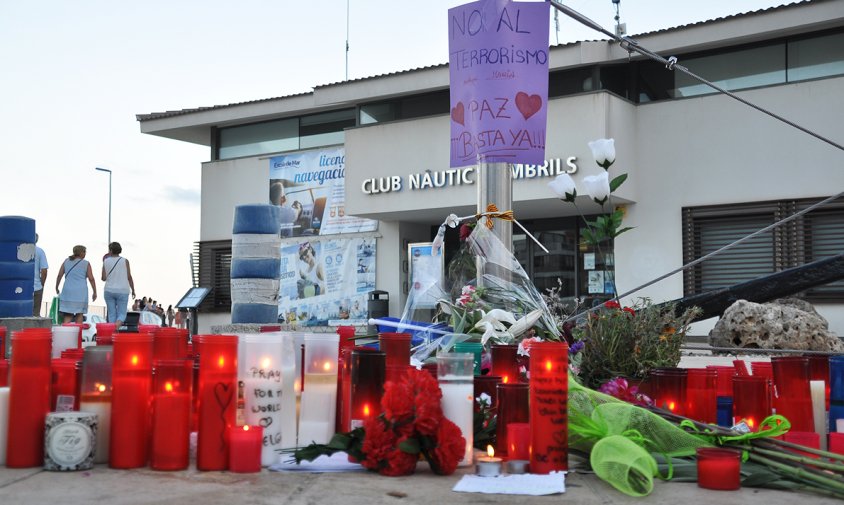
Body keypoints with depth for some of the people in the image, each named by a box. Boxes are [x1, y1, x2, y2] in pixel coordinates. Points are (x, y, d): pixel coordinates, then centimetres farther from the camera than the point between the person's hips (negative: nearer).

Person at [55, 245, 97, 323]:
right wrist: (95, 292, 2)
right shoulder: (86, 263, 0)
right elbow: (91, 279, -4)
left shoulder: (66, 261, 10)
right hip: (81, 292, -3)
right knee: (79, 314, 6)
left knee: (67, 315, 3)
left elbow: (59, 275, 8)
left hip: (68, 291, 3)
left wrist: (56, 288, 20)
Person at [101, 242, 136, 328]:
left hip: (109, 291, 1)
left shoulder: (106, 261, 0)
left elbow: (104, 278, 1)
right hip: (122, 291, -1)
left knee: (111, 314, 10)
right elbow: (129, 277, -1)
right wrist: (133, 290, 9)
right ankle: (116, 326, -28)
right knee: (122, 314, 1)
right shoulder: (125, 261, -2)